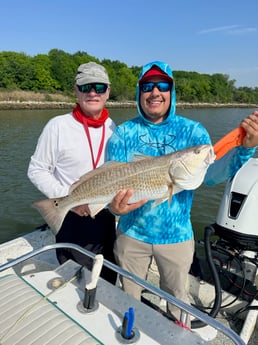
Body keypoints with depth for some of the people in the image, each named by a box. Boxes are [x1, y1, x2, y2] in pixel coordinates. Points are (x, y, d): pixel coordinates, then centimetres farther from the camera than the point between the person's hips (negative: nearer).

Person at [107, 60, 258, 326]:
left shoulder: (192, 131, -7)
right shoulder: (124, 133, -7)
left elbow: (211, 174, -17)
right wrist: (113, 204, -33)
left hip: (176, 235, 0)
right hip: (132, 232, 1)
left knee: (176, 299, 25)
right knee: (128, 299, 24)